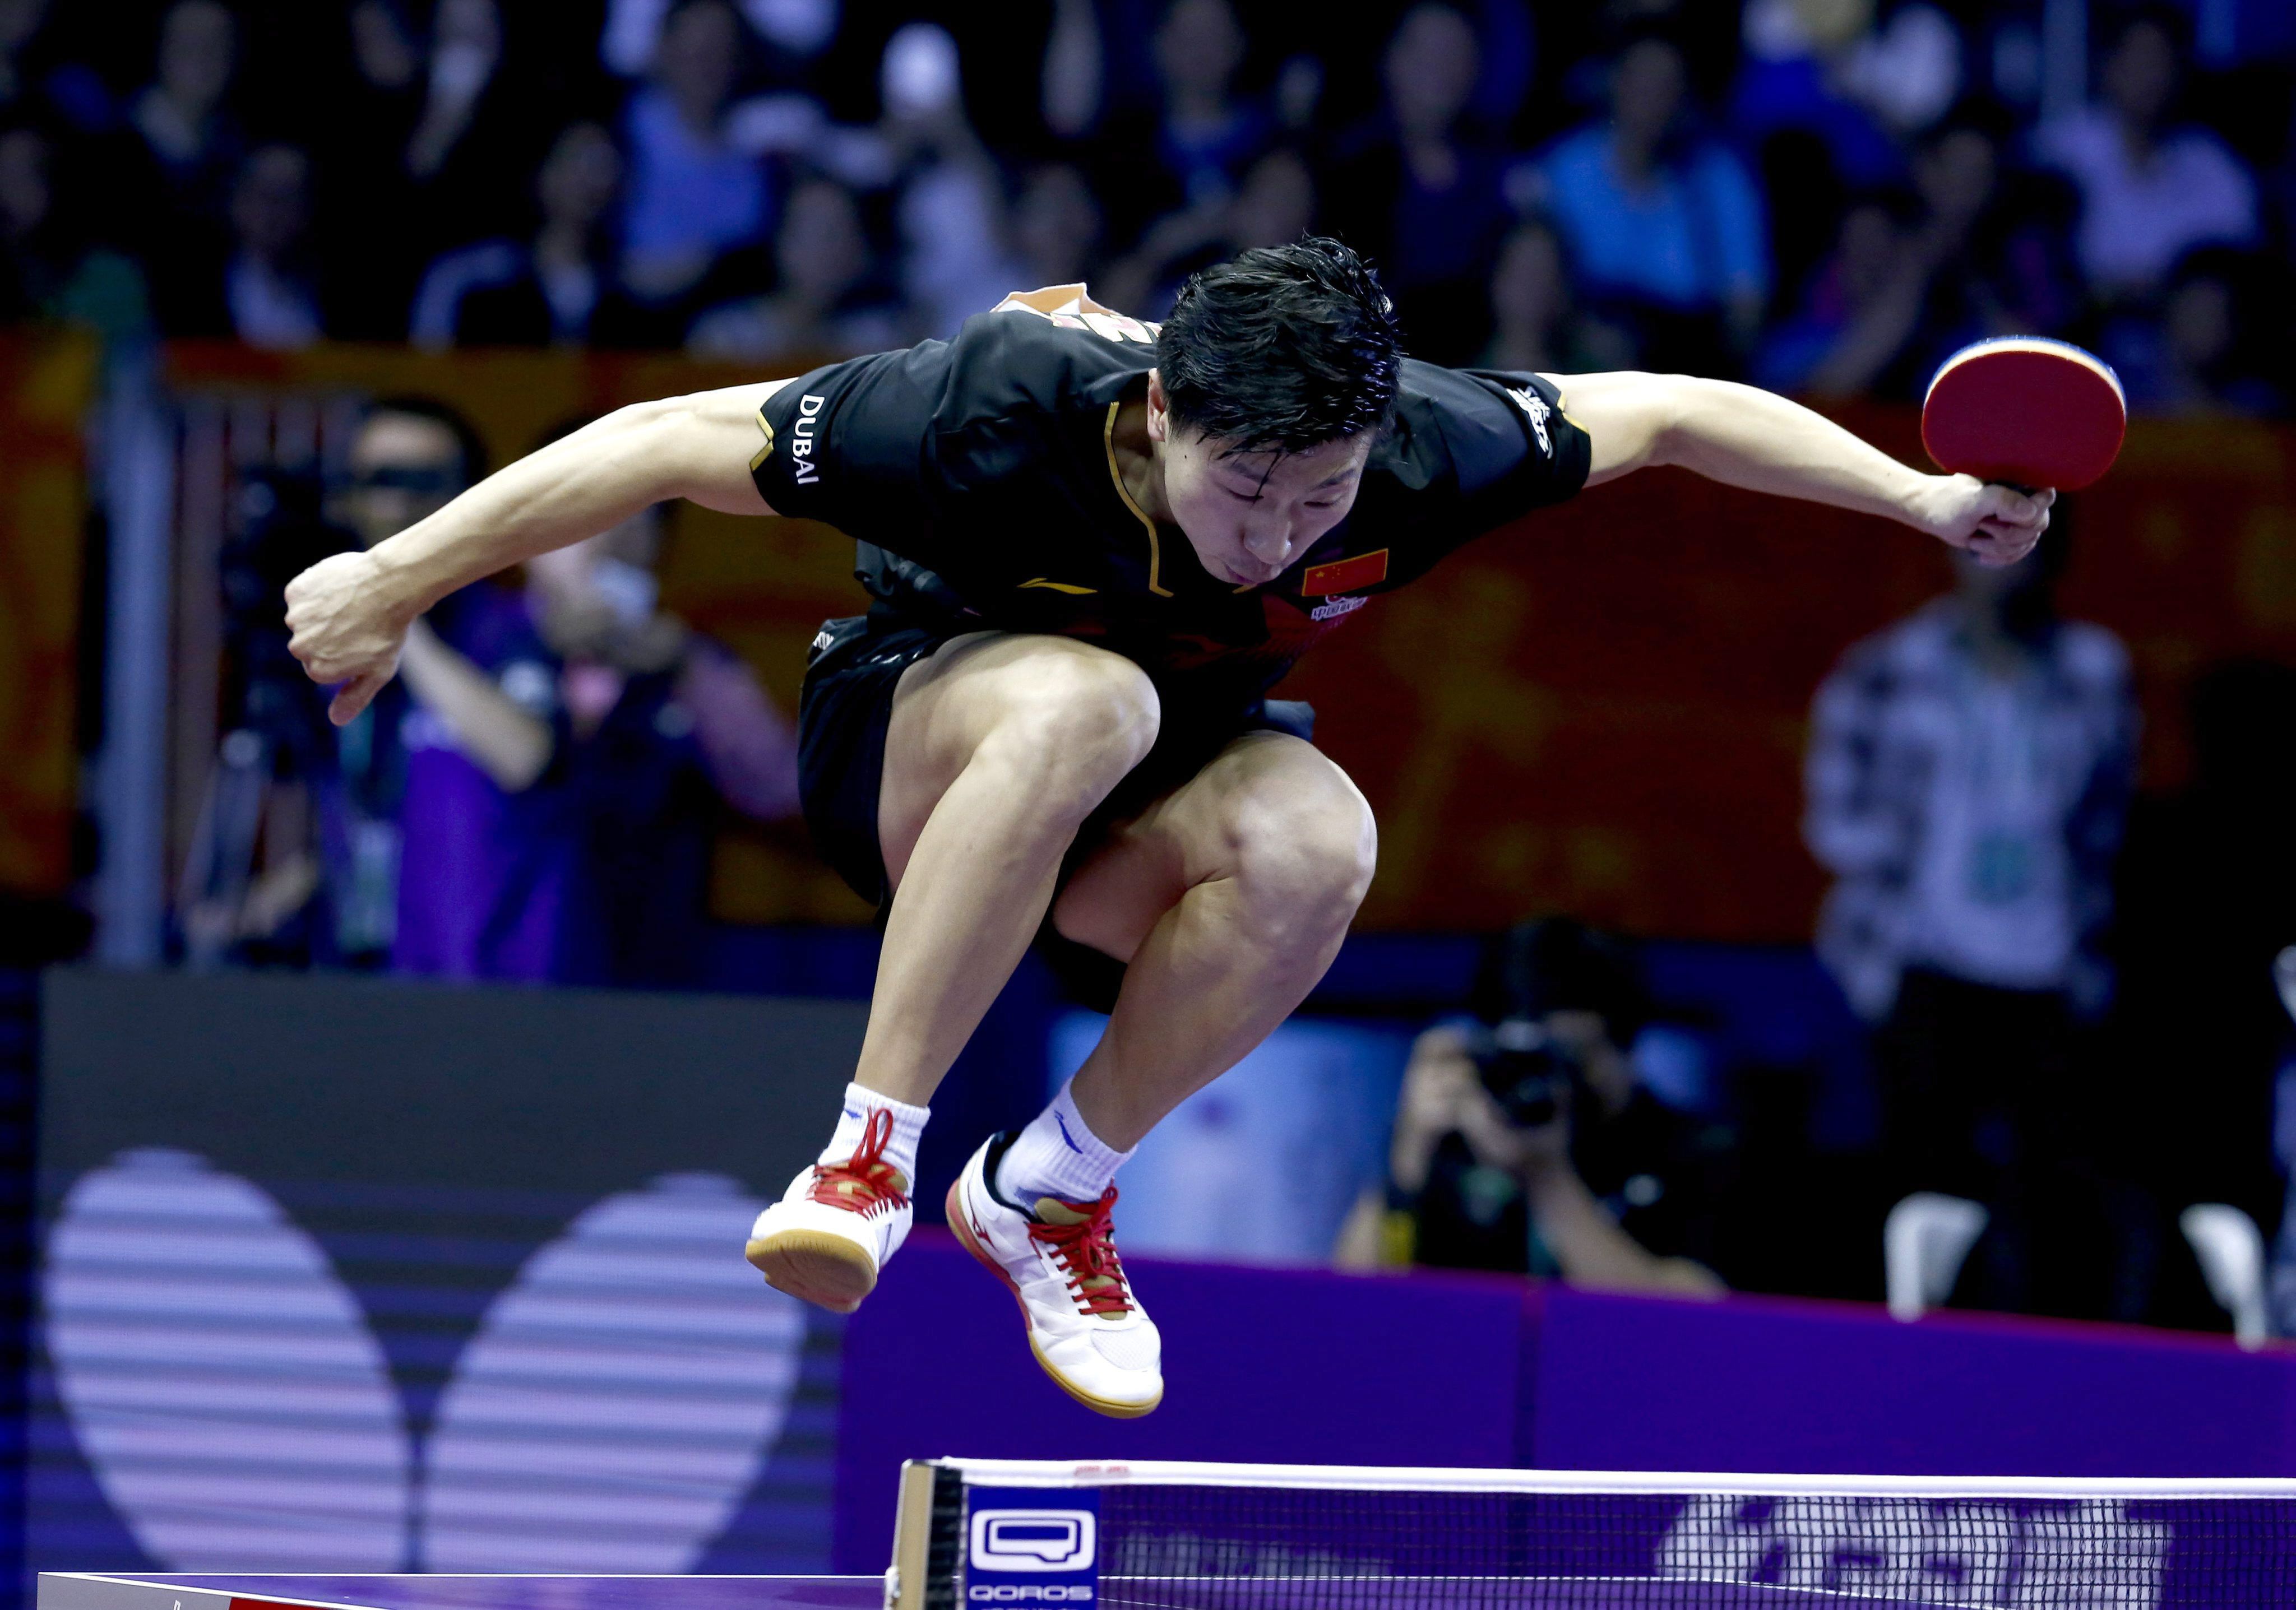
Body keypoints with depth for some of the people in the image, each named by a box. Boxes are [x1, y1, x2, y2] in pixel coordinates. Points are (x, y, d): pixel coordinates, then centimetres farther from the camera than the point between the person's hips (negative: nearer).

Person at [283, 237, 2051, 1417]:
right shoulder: (1001, 410, -33)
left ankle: (1052, 1185, -12)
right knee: (1082, 698, -39)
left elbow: (1664, 412, -8)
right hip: (913, 738, -3)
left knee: (1315, 841, -33)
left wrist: (1918, 497, -8)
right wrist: (393, 583, -21)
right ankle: (869, 1154, -33)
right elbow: (672, 440, -25)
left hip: (1157, 787, 3)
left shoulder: (1410, 449, -24)